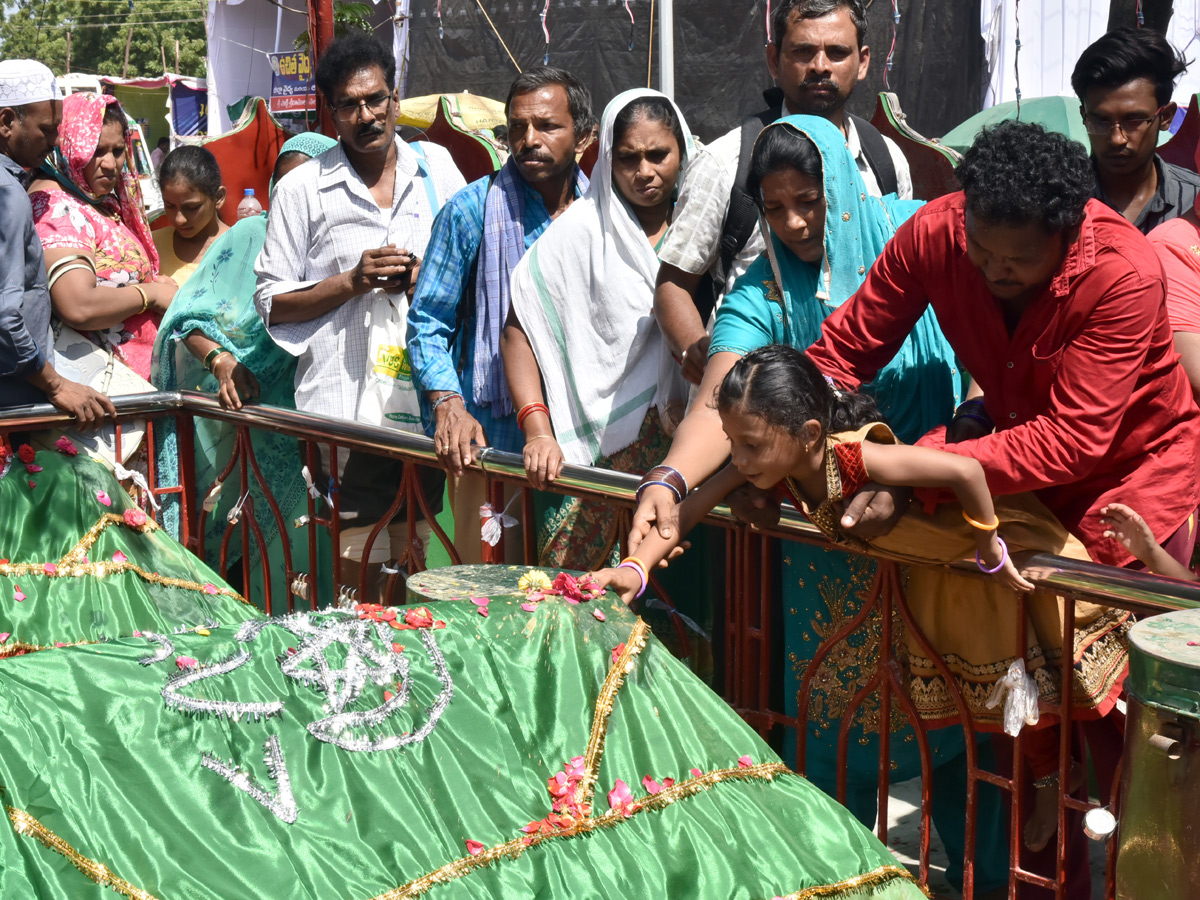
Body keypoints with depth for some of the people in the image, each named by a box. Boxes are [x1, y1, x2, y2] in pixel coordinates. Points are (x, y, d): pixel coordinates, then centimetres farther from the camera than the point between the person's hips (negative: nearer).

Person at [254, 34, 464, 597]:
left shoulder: (437, 167, 10)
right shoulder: (302, 190, 2)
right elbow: (272, 302, 2)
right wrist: (351, 281, -11)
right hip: (347, 398, -3)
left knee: (413, 551, 11)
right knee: (362, 559, -1)